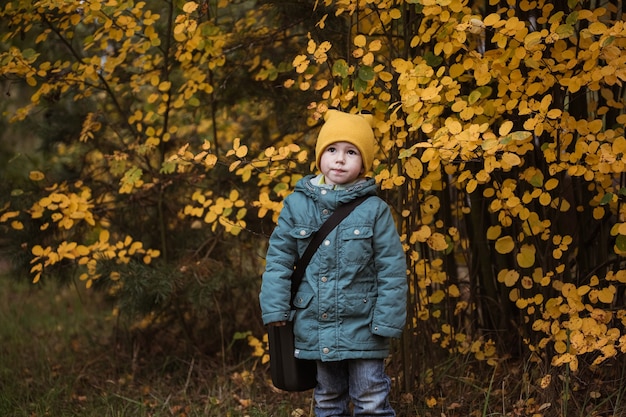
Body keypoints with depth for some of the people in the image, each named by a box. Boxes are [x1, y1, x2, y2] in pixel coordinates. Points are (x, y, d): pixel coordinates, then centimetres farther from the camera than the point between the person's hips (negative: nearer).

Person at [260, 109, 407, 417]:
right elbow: (278, 259, 3)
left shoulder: (374, 209, -7)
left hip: (362, 328, -2)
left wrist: (387, 322, -9)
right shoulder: (297, 204, -1)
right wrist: (275, 308, -4)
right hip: (315, 327, 3)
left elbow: (392, 269, -6)